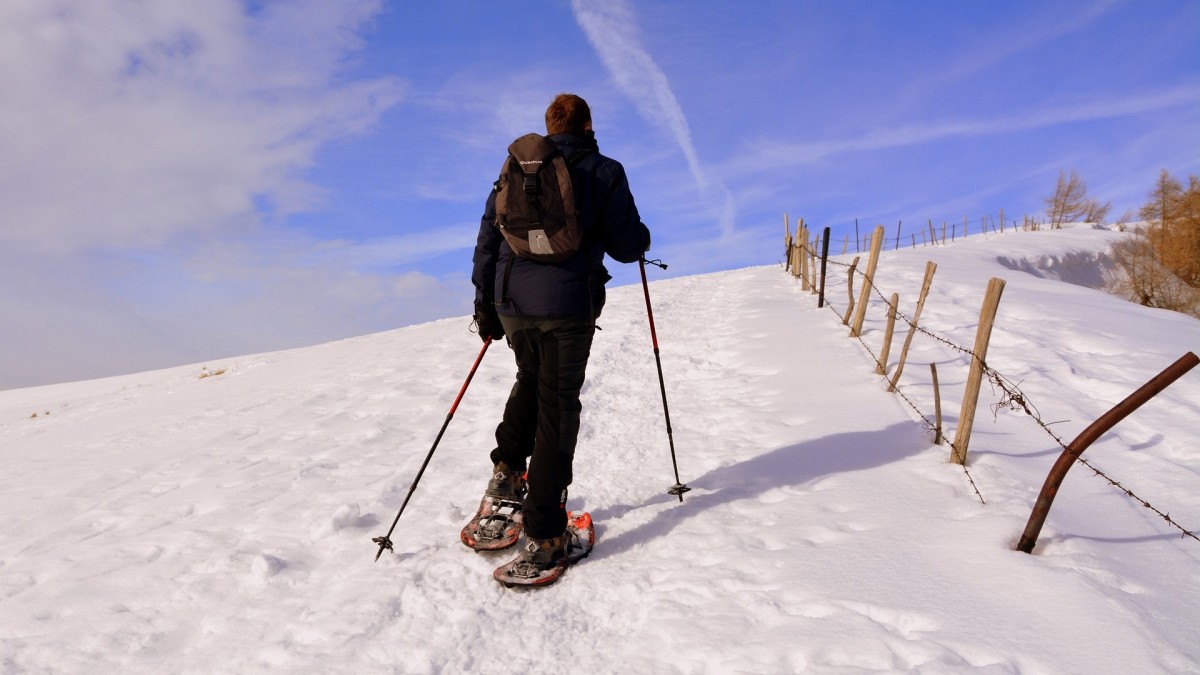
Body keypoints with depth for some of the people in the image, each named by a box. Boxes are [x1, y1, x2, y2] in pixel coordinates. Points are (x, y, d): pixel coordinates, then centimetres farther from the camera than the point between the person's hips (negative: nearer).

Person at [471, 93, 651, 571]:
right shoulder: (604, 172, 1)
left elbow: (488, 237, 11)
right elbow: (625, 246, -2)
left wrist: (484, 300, 16)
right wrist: (642, 238, 21)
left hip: (511, 303, 4)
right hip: (568, 307, -4)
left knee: (530, 381, 30)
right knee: (557, 410, 2)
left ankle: (507, 469, 20)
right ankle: (543, 534, 3)